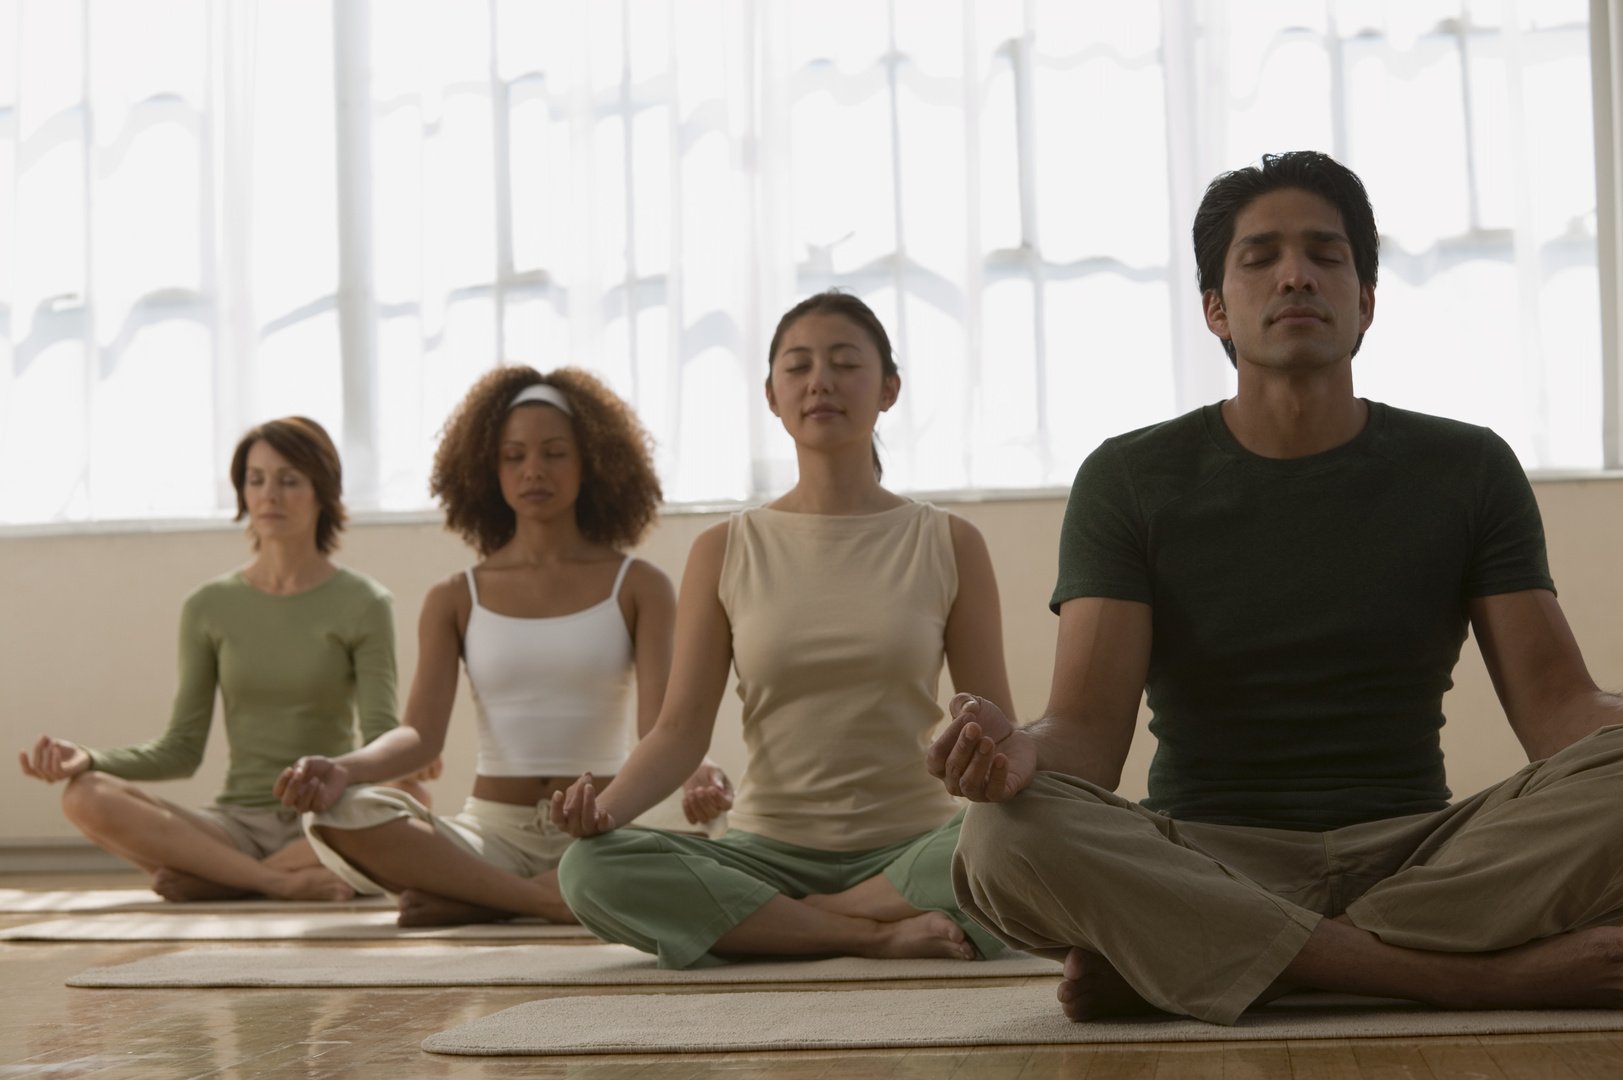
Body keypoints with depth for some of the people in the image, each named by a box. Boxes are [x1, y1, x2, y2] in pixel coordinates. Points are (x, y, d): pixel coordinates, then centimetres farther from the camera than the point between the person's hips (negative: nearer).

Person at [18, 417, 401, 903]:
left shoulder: (362, 604, 1)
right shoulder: (210, 607, 9)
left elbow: (382, 741, -7)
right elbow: (182, 748, 8)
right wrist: (88, 759, -9)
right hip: (237, 823, 2)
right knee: (86, 796, -23)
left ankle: (210, 879, -21)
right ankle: (283, 882, -27)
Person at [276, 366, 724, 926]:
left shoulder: (638, 587, 7)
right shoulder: (456, 600, 11)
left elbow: (660, 727, -6)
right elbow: (420, 733, -2)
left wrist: (696, 773, -31)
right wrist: (343, 769, -24)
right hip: (491, 828, 1)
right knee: (340, 813, -27)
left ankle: (470, 900, -25)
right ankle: (550, 901, -29)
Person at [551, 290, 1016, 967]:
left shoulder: (949, 546, 5)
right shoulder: (725, 552, 7)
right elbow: (681, 729, 0)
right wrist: (605, 804, -20)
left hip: (908, 852, -1)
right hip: (769, 853, 1)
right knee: (591, 870, -27)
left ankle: (815, 916, -17)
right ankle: (876, 935, -23)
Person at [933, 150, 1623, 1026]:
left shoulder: (1467, 470, 9)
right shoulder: (1131, 480, 5)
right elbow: (1088, 727, -6)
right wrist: (1018, 751, -31)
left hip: (1419, 856, 1)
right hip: (1203, 866, -1)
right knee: (1009, 837, -33)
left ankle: (1161, 965, -27)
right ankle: (1502, 975, -32)